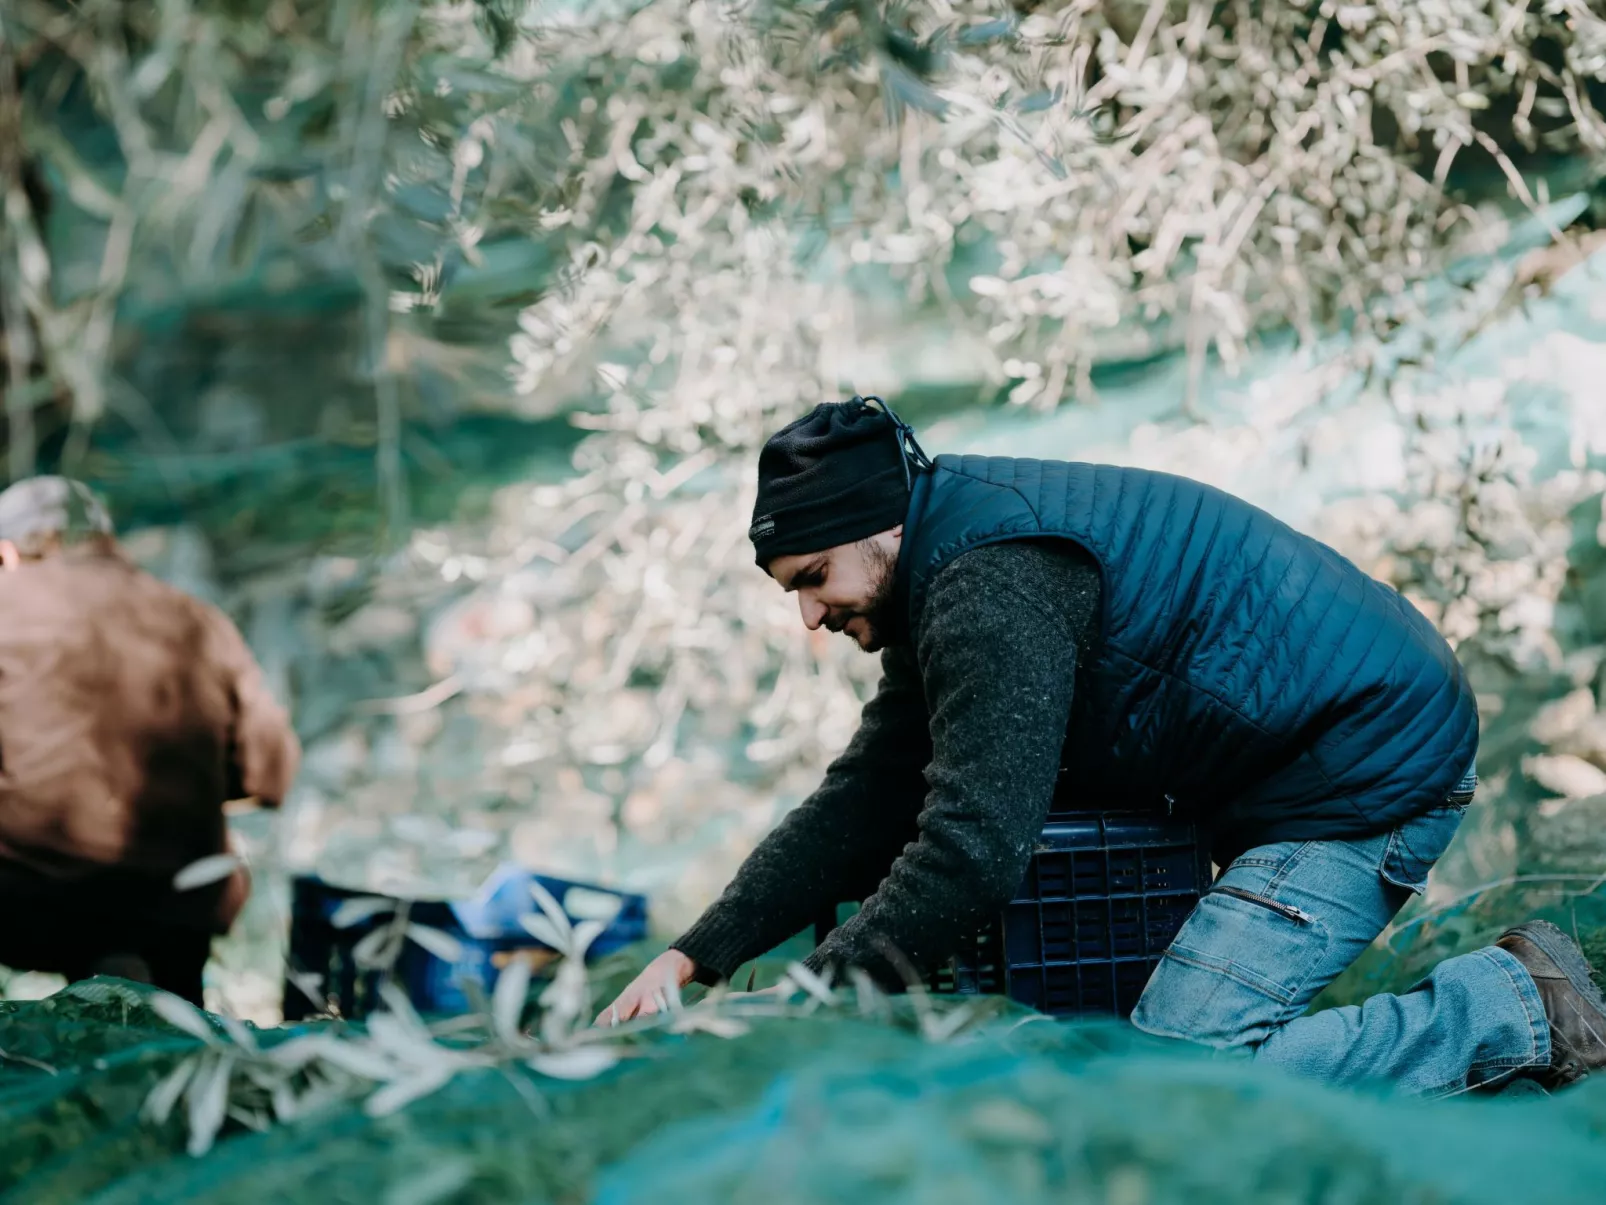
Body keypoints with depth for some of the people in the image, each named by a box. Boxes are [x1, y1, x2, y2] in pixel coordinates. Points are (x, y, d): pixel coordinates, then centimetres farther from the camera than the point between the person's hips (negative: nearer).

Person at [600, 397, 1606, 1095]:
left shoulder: (994, 587, -23)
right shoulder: (947, 581, 10)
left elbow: (976, 846, -30)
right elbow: (862, 807, 8)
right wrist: (696, 958, -1)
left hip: (1371, 770, -11)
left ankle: (1514, 1008, -6)